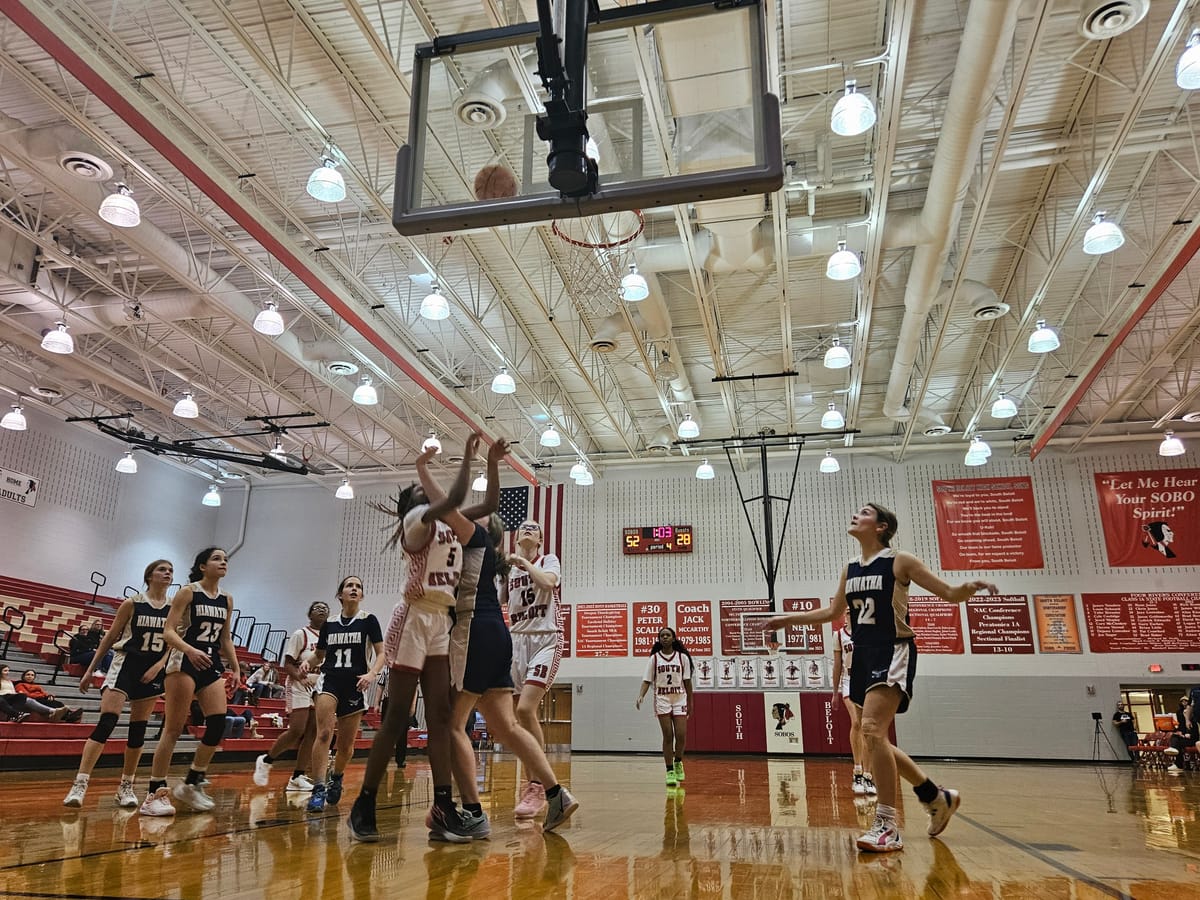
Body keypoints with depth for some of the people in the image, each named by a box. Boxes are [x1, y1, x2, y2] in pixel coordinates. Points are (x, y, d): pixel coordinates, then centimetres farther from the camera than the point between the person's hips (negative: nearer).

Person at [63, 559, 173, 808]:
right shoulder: (132, 604, -3)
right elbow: (110, 637, 2)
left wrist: (159, 665, -12)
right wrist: (90, 670, 3)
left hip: (153, 671, 3)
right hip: (125, 664, -3)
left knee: (139, 729, 7)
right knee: (106, 724, -15)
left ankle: (126, 786, 16)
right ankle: (80, 784, -14)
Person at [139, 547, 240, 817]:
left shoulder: (227, 600, 12)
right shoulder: (188, 592, -4)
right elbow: (168, 631, -11)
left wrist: (236, 668, 12)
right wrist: (189, 650, -28)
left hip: (211, 665, 6)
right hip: (183, 663, -6)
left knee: (218, 724, -6)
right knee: (173, 728, -5)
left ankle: (191, 784, 11)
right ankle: (156, 792, 4)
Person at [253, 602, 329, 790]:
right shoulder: (300, 634, -3)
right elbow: (287, 664, -7)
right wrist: (303, 678, -23)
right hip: (300, 688, -5)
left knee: (312, 734, -1)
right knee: (297, 731, -13)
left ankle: (297, 778, 6)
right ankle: (266, 761, 10)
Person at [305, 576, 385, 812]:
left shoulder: (368, 620, 1)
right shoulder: (329, 623, 9)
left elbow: (381, 654, -3)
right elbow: (319, 655, 19)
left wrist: (372, 674, -21)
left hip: (355, 686, -1)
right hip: (329, 680, 1)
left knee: (346, 745, 7)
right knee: (324, 733, -20)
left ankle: (336, 777, 36)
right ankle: (318, 789, -16)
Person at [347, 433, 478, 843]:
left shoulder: (449, 526, 19)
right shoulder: (417, 519, -6)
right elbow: (454, 498, -21)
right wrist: (467, 456, -11)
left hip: (441, 623, 8)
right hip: (414, 619, -8)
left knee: (440, 714, 0)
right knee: (396, 718, -5)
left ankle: (443, 805, -1)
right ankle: (363, 806, 5)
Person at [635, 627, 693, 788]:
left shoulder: (682, 657, 2)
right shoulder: (654, 658, 2)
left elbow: (687, 681, 6)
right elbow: (647, 680, 0)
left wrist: (690, 703, 6)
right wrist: (640, 696, -17)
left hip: (679, 698, 1)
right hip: (662, 699, 0)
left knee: (681, 735, -5)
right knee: (668, 736, -3)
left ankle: (678, 762, 23)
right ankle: (669, 771, 5)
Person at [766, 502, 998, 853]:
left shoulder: (899, 562, -7)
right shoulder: (850, 570, 12)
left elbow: (949, 593, -6)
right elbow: (833, 612, 23)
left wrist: (969, 587, -29)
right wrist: (788, 619, 24)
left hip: (893, 653, -8)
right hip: (864, 655, 8)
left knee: (872, 730, -21)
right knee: (877, 739, 11)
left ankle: (887, 827, -13)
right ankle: (938, 797, 32)